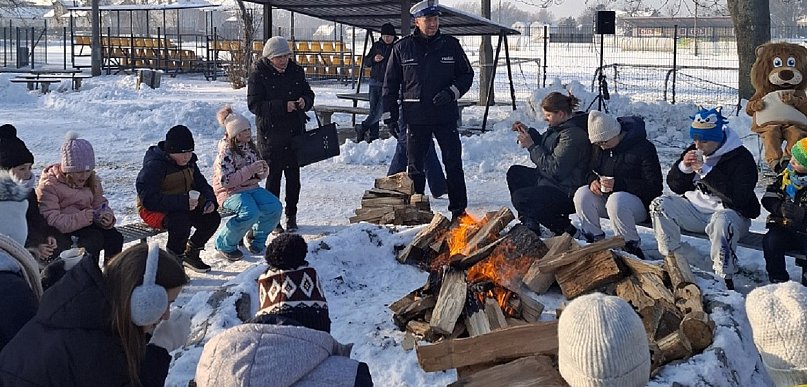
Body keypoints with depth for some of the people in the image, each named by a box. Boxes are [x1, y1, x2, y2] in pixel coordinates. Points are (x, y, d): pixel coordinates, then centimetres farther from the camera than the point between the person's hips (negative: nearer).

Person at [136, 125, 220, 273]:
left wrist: (210, 200, -9)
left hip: (183, 207, 8)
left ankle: (191, 254, 14)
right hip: (153, 211, -8)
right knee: (181, 221, -37)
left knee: (212, 218, -10)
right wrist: (183, 202, -38)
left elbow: (201, 183, 16)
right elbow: (148, 199, -32)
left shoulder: (189, 161, 4)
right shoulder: (154, 165, -22)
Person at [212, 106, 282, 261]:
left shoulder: (250, 146, 8)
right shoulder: (226, 152, -15)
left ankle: (257, 241, 7)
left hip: (251, 187, 7)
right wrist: (250, 169, -25)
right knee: (250, 213, -34)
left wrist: (263, 171, -9)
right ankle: (224, 245, -10)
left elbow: (258, 175, 18)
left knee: (275, 207, -17)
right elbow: (225, 181, -23)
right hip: (230, 192, -7)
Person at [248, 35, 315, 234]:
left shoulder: (296, 71, 6)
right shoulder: (258, 74, -7)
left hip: (295, 132, 4)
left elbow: (308, 94, 15)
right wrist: (282, 106, -24)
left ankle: (291, 215, 21)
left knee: (293, 175, 9)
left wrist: (304, 102, -10)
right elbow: (254, 104, -14)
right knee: (273, 175, 0)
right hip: (271, 133, -4)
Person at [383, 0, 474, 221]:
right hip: (416, 118, 0)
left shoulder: (451, 45, 3)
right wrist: (390, 115, 4)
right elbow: (390, 84, 7)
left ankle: (459, 210, 7)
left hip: (446, 116, 0)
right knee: (415, 167, 8)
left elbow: (467, 75, 9)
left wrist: (452, 92, -9)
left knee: (453, 164, 0)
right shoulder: (402, 48, 2)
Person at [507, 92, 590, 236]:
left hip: (567, 194, -11)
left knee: (519, 198, -22)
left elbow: (554, 168, -28)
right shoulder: (561, 127, 7)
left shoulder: (573, 135, -25)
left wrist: (531, 146, -20)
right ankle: (529, 221, 15)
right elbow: (547, 148, 24)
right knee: (514, 173, 16)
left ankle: (563, 227, -8)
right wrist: (528, 132, 8)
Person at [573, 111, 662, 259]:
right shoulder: (599, 147, 5)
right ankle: (595, 241, -12)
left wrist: (618, 184, -29)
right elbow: (591, 170, 17)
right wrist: (593, 180, -10)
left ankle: (632, 247, -22)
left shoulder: (643, 148, -16)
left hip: (640, 201, -6)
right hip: (607, 197, 6)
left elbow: (654, 186, -20)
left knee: (615, 201, -38)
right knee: (582, 194, -21)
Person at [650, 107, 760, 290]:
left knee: (721, 222, -40)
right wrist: (683, 166, -13)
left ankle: (725, 280, -32)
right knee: (660, 205, -12)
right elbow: (675, 186, 10)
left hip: (729, 211, -6)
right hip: (695, 207, 7)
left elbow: (739, 197, -26)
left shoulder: (742, 158, -14)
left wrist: (706, 172, -27)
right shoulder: (694, 151, 6)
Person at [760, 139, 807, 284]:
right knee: (771, 241, -24)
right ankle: (778, 279, -6)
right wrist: (780, 208, -12)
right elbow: (768, 197, 7)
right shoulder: (787, 175, 5)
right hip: (783, 226, 4)